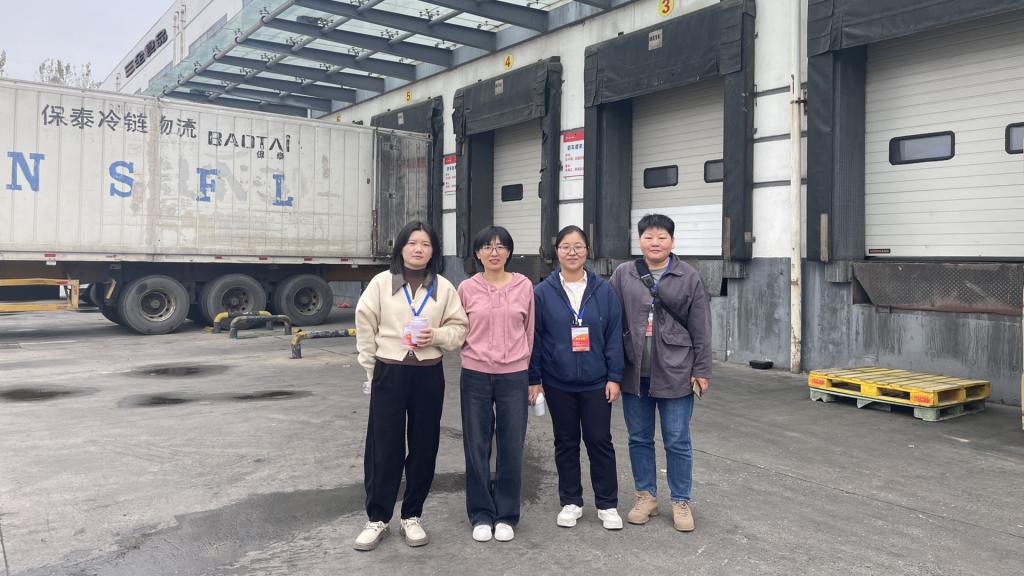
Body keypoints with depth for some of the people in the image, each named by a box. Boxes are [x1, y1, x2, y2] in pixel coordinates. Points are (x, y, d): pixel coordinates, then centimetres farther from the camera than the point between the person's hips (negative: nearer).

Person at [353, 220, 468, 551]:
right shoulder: (381, 282, -2)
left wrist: (438, 336, -16)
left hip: (429, 375, 2)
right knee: (383, 446, 2)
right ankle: (377, 518, 18)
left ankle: (412, 517, 24)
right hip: (389, 373, -1)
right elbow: (365, 326, 1)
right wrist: (372, 369, 1)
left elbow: (459, 327, 4)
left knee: (424, 446, 8)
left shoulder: (444, 287, 2)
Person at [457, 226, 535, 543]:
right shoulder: (467, 288, -1)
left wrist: (523, 364, 11)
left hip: (514, 376, 0)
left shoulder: (524, 285, 0)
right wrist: (476, 351, 0)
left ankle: (506, 515, 21)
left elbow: (529, 330, 8)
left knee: (511, 448, 6)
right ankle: (481, 514, 22)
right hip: (475, 376, 0)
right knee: (477, 447, 7)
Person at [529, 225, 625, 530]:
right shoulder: (543, 292, -4)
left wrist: (614, 377, -3)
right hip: (558, 384, 0)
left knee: (600, 441, 6)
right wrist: (533, 379, -3)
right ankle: (571, 502, 26)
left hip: (596, 382, 0)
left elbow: (614, 336, 0)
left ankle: (607, 504, 20)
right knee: (566, 442, 12)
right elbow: (534, 338, -1)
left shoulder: (603, 291, -3)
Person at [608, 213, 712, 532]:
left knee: (677, 442, 7)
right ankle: (646, 496, 29)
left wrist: (701, 370, -3)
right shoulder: (623, 275, 2)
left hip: (675, 373, -2)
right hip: (634, 373, 2)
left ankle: (681, 502, 22)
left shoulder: (689, 277, -1)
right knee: (639, 439, 13)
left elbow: (701, 329, 0)